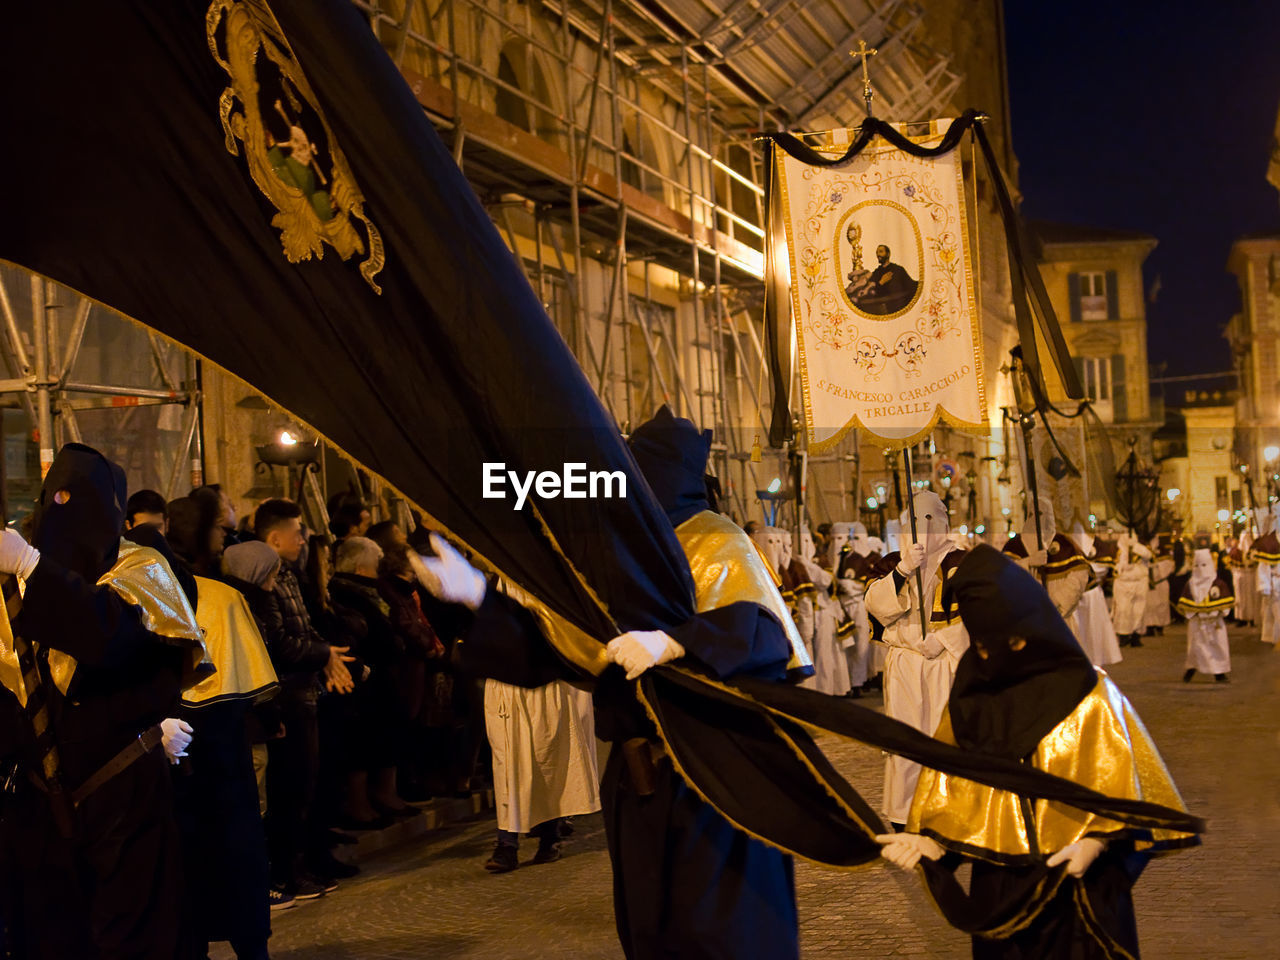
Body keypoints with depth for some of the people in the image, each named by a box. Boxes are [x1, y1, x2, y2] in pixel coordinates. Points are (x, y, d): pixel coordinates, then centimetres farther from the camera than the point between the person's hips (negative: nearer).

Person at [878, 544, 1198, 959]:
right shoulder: (969, 699, 0)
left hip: (1080, 881, -3)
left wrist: (1097, 839, -22)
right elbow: (952, 785, 1)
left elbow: (1120, 780, -7)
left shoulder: (1089, 695, -8)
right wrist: (929, 839, -14)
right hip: (999, 888, 3)